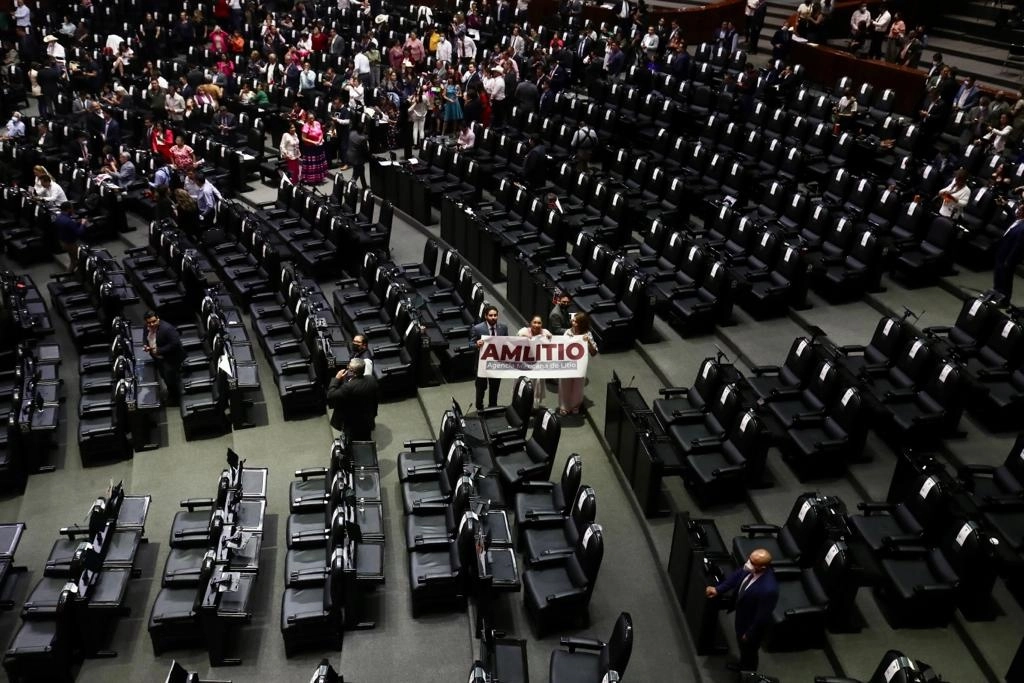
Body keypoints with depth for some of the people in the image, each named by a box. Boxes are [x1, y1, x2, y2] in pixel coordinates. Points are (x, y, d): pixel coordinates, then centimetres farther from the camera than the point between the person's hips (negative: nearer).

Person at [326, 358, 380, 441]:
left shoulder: (348, 387, -34)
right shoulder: (372, 379, -13)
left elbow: (330, 396, -23)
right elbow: (377, 398, 2)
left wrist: (337, 378, -15)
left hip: (352, 425, -6)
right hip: (368, 422, 6)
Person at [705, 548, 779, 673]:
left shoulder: (768, 589, -44)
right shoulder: (749, 568, -24)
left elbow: (762, 617, -29)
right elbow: (736, 576, -1)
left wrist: (749, 634, -16)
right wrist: (718, 589, -10)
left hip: (752, 625, -7)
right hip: (741, 616, 7)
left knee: (749, 651, 24)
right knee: (742, 645, 33)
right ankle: (742, 666, 63)